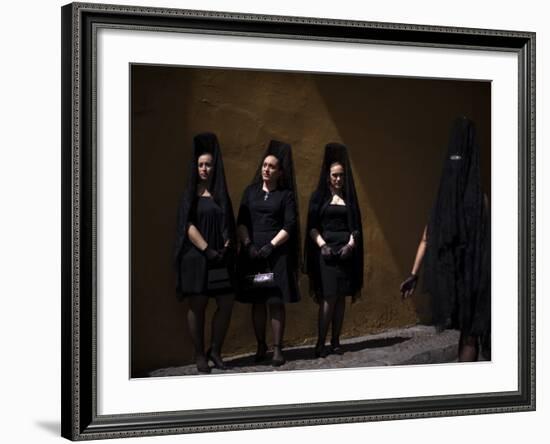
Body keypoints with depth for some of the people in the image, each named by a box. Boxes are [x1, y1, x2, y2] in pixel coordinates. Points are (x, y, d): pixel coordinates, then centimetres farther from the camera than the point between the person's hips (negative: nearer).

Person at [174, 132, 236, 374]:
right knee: (197, 305, -1)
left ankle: (215, 350, 14)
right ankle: (200, 355, 9)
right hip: (196, 257, -4)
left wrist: (227, 248, -3)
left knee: (226, 303, -1)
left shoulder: (220, 193, 13)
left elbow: (228, 224, 14)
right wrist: (207, 250, -15)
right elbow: (188, 226, -8)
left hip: (220, 258, 4)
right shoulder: (191, 194, 1)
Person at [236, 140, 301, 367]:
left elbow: (289, 226, -2)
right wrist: (248, 244, -7)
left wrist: (270, 246, -11)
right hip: (252, 252, 2)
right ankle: (261, 346, 13)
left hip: (277, 253, -2)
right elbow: (241, 222, 7)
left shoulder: (286, 195, 5)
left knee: (276, 302, -5)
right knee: (257, 301, 3)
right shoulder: (251, 191, 12)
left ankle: (277, 348, 0)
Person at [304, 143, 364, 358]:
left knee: (341, 297, 2)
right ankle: (320, 344, -8)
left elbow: (356, 226, 11)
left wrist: (351, 244, -6)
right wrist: (322, 244, -13)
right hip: (326, 250, -3)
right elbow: (312, 227, 2)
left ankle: (335, 342, 7)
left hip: (346, 251, 3)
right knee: (328, 297, -11)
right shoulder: (319, 197, 5)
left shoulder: (349, 197, 13)